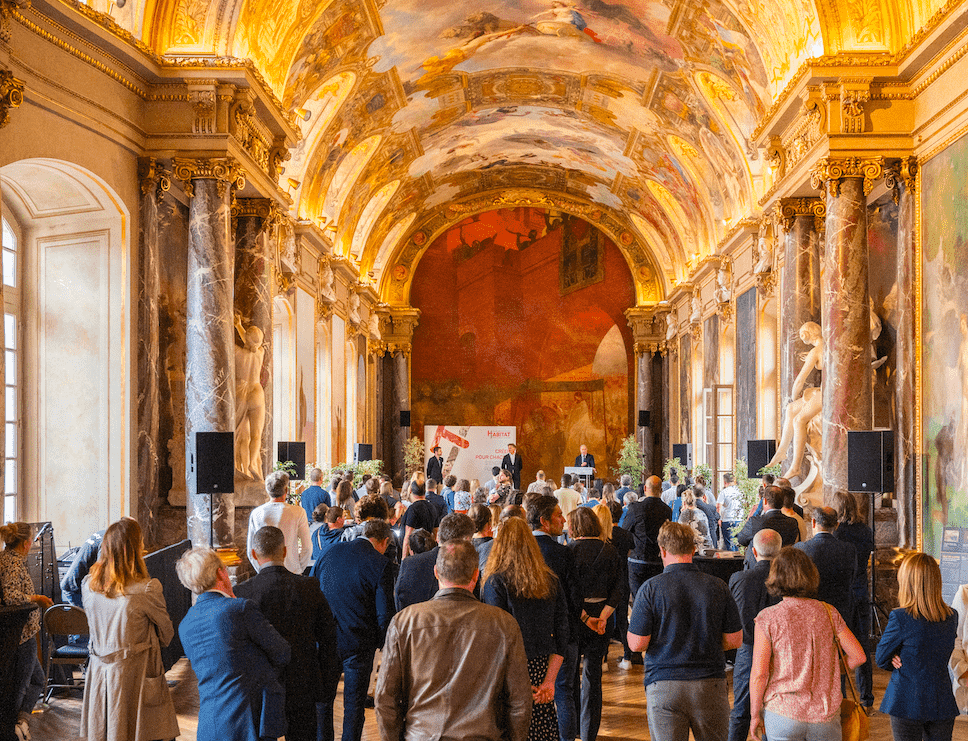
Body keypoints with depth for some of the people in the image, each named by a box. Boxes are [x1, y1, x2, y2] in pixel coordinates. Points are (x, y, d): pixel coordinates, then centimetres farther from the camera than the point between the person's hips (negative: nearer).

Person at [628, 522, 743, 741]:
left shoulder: (651, 588, -7)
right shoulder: (718, 587, 0)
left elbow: (637, 644, -7)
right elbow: (734, 641, 4)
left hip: (664, 686, -2)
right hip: (710, 685, 2)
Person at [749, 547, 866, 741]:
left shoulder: (767, 618, -10)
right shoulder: (828, 613, -1)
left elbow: (759, 675, -11)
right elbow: (858, 656, 0)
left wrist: (755, 715, 0)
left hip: (783, 712, -2)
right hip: (826, 713, 2)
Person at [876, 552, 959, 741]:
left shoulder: (900, 618, -17)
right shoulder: (952, 617, 0)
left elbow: (880, 659, -6)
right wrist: (903, 660, -1)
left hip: (907, 705, -4)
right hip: (943, 704, 4)